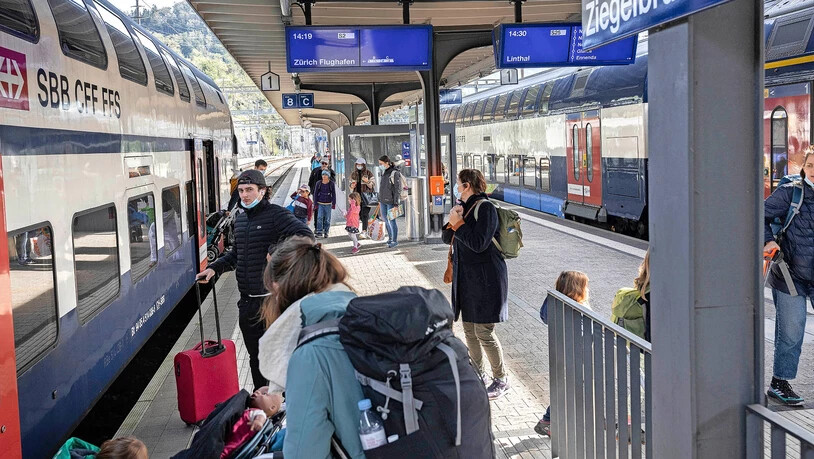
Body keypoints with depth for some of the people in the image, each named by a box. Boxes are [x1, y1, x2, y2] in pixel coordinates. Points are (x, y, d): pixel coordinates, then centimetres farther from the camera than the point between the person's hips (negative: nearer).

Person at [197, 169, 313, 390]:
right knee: (255, 355, 16)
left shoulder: (276, 215, -10)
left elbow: (305, 236, -23)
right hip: (247, 300, 7)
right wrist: (215, 268, 13)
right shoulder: (240, 219, 15)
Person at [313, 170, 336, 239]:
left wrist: (334, 204, 1)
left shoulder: (332, 184, 0)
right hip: (320, 203, 0)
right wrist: (315, 203, 3)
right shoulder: (319, 183, 1)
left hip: (328, 204, 0)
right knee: (319, 218, -8)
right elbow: (316, 193, 6)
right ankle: (319, 232, -4)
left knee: (327, 219, 4)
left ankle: (326, 232, 13)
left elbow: (333, 194, 4)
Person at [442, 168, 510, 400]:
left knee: (484, 332, -5)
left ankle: (501, 379, 9)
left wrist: (458, 224, -16)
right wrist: (452, 223, -7)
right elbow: (447, 238, 11)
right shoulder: (464, 207, 11)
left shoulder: (485, 208, -14)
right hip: (466, 277, 9)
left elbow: (478, 244, -23)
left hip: (485, 278, -9)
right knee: (469, 329, 15)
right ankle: (479, 374, 29)